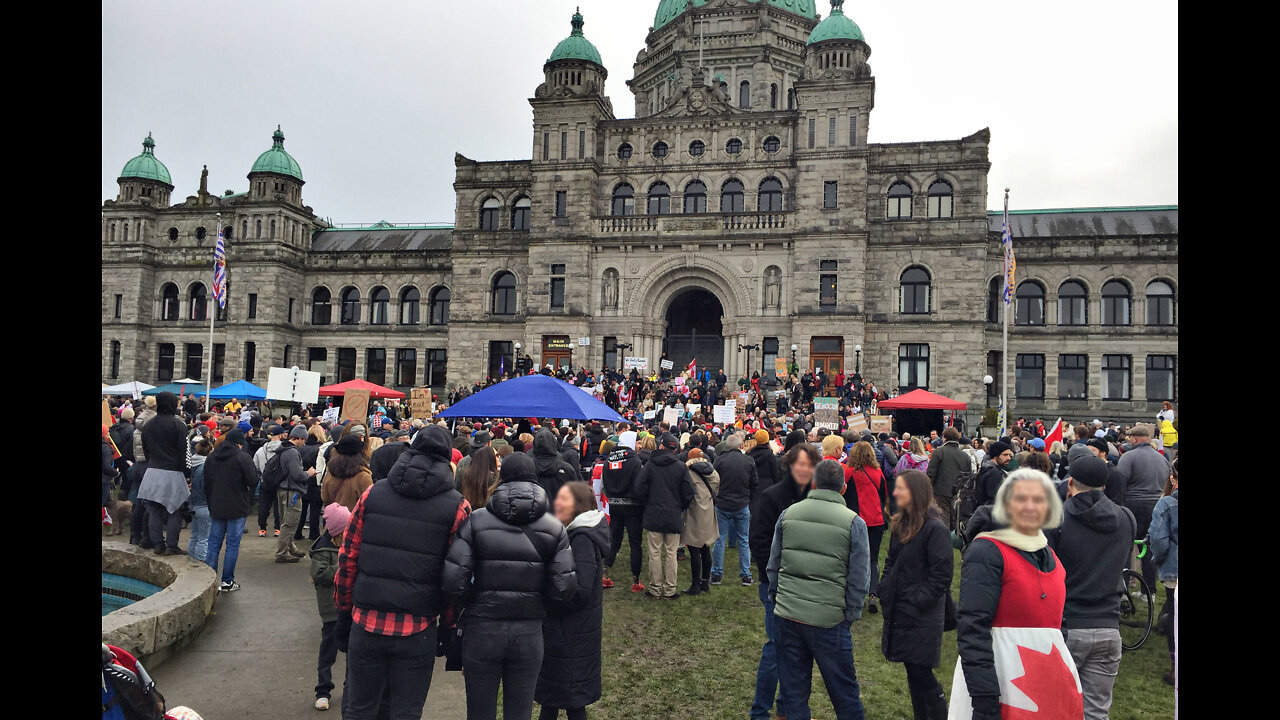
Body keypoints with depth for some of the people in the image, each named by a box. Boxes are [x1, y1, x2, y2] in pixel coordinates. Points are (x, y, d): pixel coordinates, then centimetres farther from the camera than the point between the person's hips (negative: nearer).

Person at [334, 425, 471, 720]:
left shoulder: (372, 494, 1)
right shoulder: (457, 507, -6)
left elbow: (347, 559, 3)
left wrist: (344, 612, 13)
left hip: (366, 623, 2)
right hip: (418, 633, -2)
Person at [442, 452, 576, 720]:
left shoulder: (476, 521, -8)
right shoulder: (555, 529, -3)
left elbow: (453, 580, -15)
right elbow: (564, 589, -9)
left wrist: (474, 603, 4)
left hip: (482, 628, -1)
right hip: (529, 632, 1)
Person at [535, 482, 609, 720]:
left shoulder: (582, 539, -22)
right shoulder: (573, 533, 8)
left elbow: (579, 591, -27)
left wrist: (543, 603, -16)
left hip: (572, 633, -9)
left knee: (571, 699, 5)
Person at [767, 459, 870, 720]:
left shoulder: (788, 514, 3)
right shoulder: (854, 523, -7)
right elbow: (859, 580, -5)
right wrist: (850, 617, 6)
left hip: (787, 616, 3)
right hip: (829, 618, -3)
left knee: (793, 688, 15)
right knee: (844, 691, 11)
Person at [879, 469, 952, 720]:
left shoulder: (935, 529, -16)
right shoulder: (901, 524, 8)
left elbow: (941, 575, -17)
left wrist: (916, 603, -17)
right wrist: (885, 591, 6)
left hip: (922, 619, -7)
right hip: (898, 610, 7)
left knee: (921, 674, -2)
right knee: (913, 673, 15)